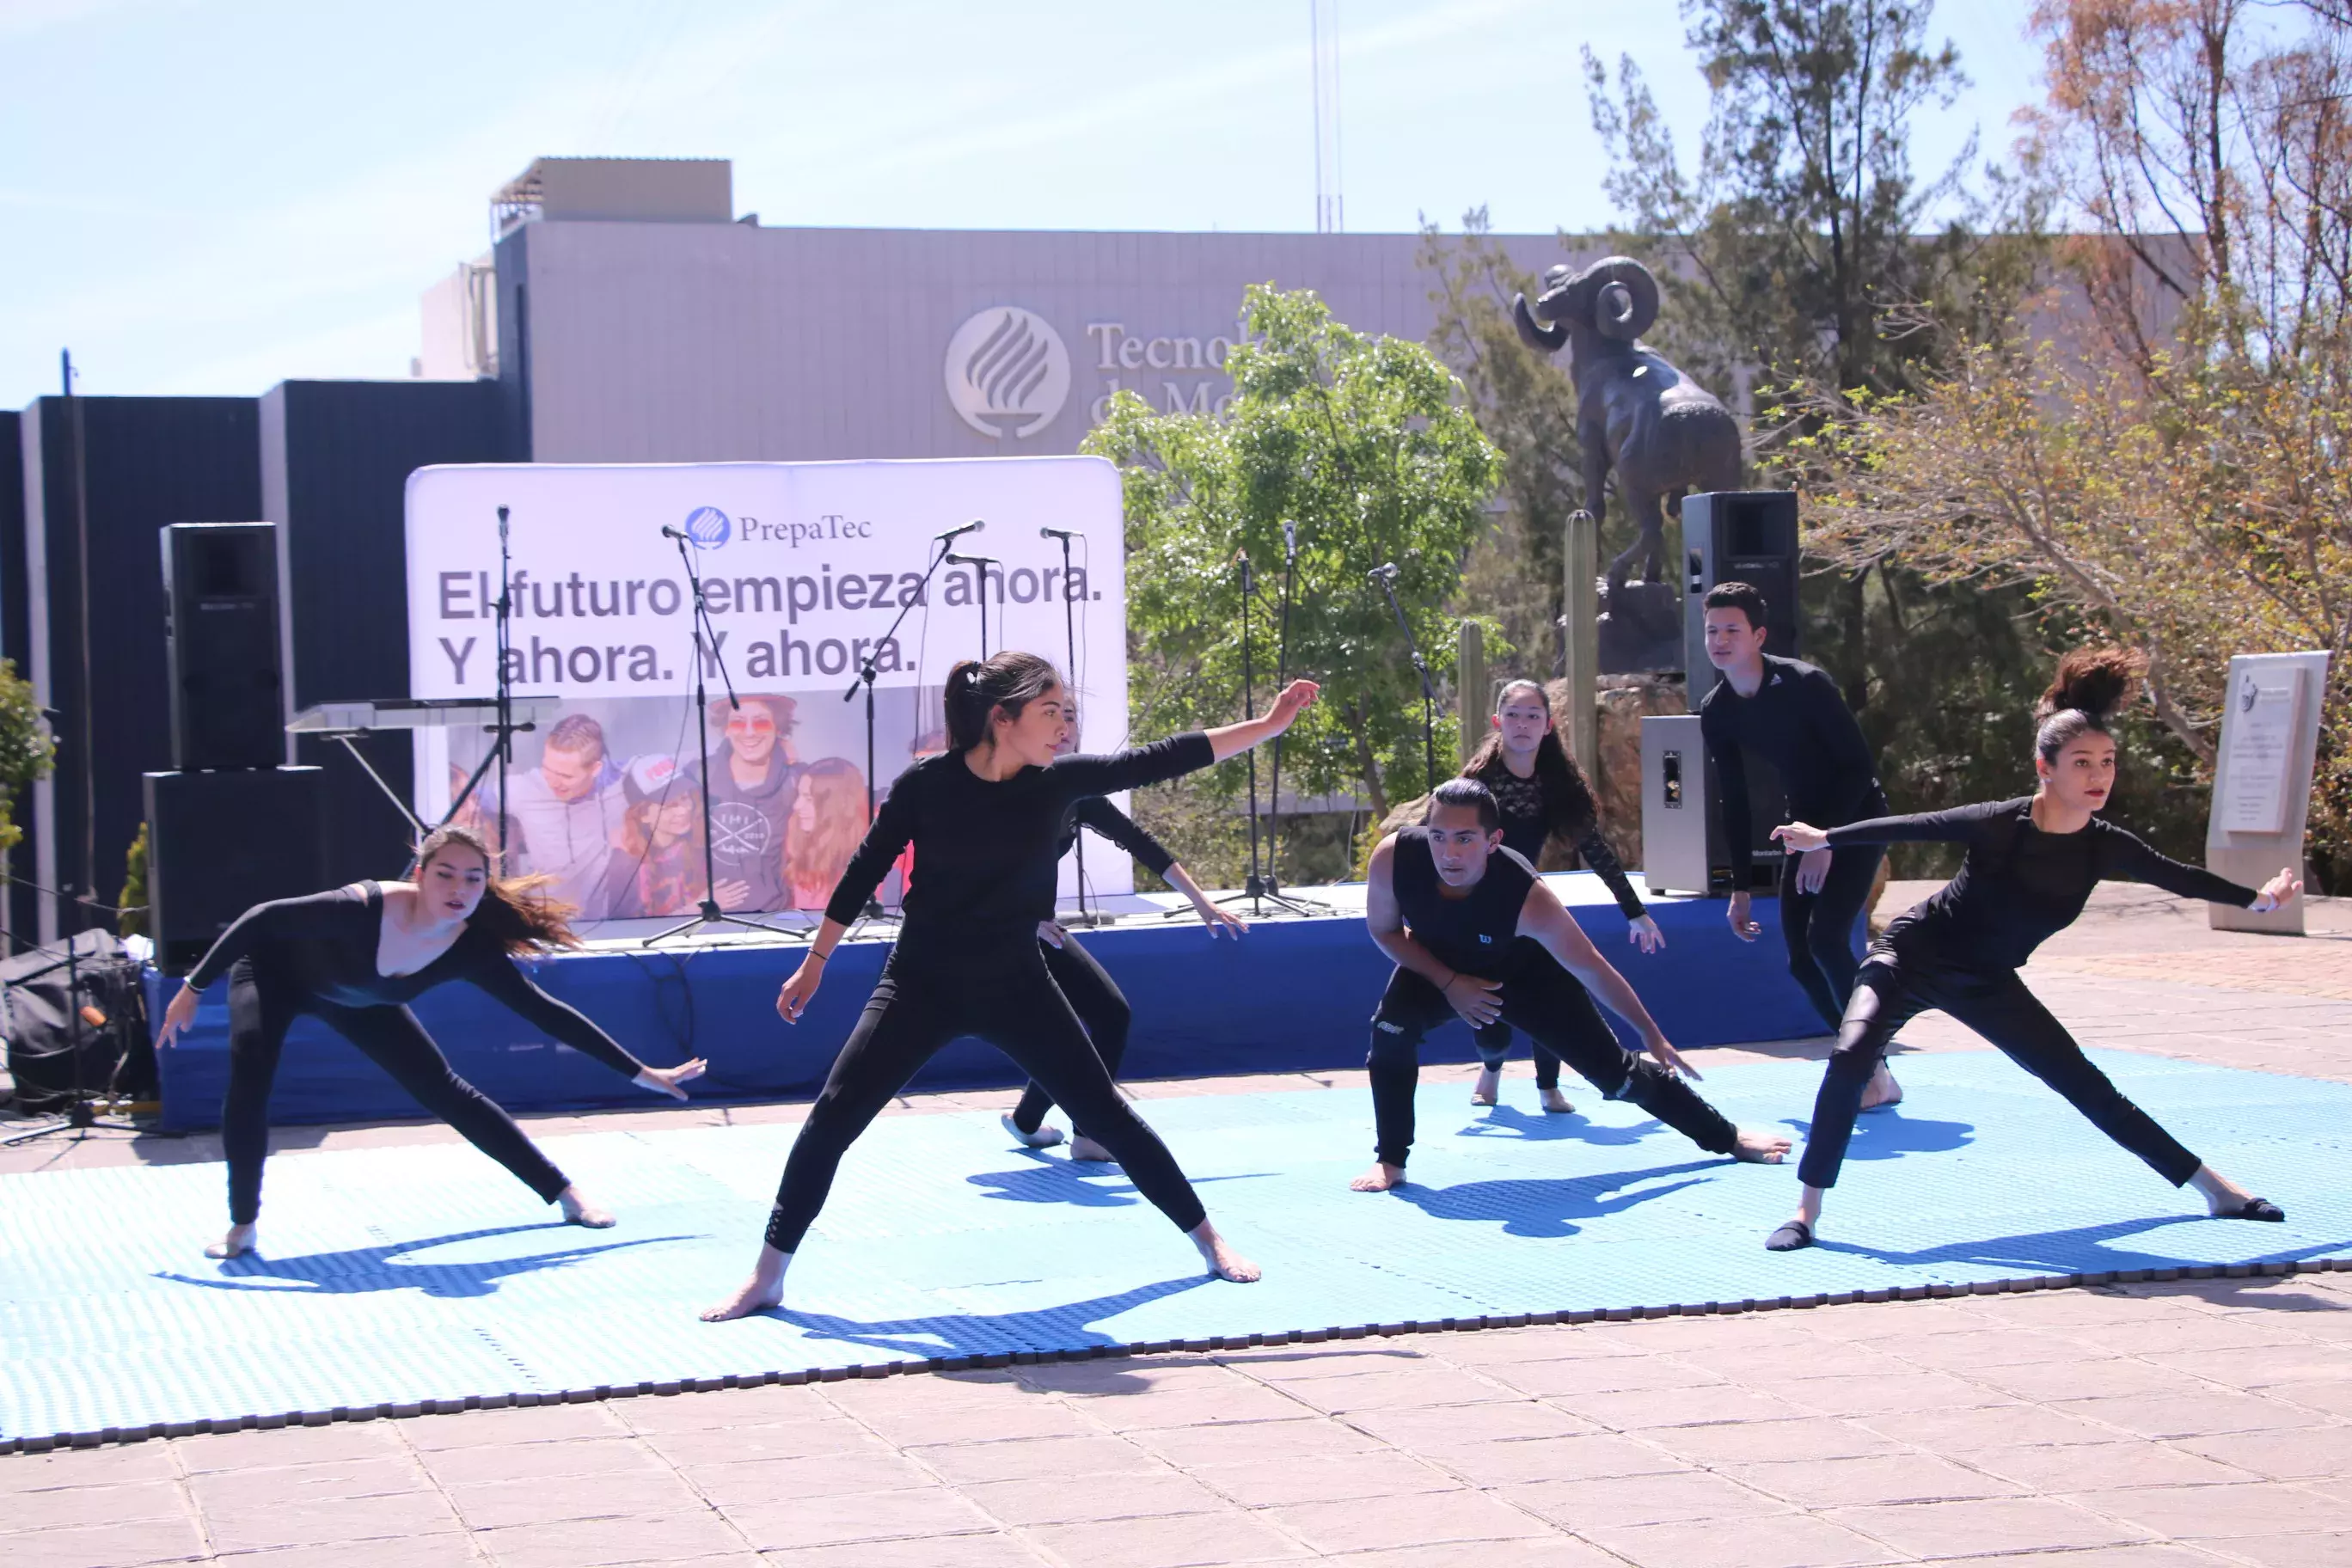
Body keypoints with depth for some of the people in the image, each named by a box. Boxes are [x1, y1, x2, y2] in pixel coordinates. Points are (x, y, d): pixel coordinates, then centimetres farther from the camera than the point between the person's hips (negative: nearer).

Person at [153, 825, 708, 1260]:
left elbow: (546, 1013, -20)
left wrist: (641, 1073, -18)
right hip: (274, 969, -3)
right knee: (249, 1071, -29)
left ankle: (564, 1192, 13)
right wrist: (193, 989, -24)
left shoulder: (473, 950, -30)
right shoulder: (362, 909, -44)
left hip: (358, 1000, 3)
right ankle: (242, 1227, -17)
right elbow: (260, 920, -30)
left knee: (447, 1093, 4)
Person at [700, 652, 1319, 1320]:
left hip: (1015, 984, 2)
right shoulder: (925, 784, -14)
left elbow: (1161, 760, -5)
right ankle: (766, 1280, 0)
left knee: (1107, 1116, 4)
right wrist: (814, 963, 2)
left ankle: (1208, 1241, 19)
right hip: (922, 983, -2)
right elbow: (864, 873, -3)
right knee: (830, 1121, -9)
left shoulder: (1058, 781, -8)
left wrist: (1269, 725, -6)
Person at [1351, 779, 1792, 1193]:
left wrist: (1653, 1037, -17)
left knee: (1614, 1069, 2)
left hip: (1524, 971, -2)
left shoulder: (1528, 897, -41)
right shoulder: (1393, 858, -36)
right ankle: (1390, 1162, -12)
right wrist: (1449, 983, -24)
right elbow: (1384, 930, -14)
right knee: (1391, 1028, -28)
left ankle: (1728, 1137, 21)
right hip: (1437, 967, 2)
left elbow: (1593, 970, -28)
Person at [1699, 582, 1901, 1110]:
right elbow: (1735, 803, 5)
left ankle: (1876, 1074, -13)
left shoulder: (1806, 684, -21)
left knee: (1826, 937, -22)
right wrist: (1741, 889, 4)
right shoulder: (1717, 711, -3)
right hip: (1807, 826, 7)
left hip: (1856, 818, -7)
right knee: (1800, 958, -1)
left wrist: (1826, 841, -23)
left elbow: (1860, 765, -19)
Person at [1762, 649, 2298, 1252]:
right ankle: (1807, 1213, -21)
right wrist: (1824, 838, -3)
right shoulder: (1999, 824, -27)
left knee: (2087, 1087, 6)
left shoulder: (2105, 847, -13)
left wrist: (2257, 898, 14)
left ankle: (2216, 1189, 18)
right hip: (1912, 957, -4)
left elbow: (2179, 878, 6)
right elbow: (1911, 827, -13)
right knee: (1851, 1056, -29)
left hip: (1988, 986, 4)